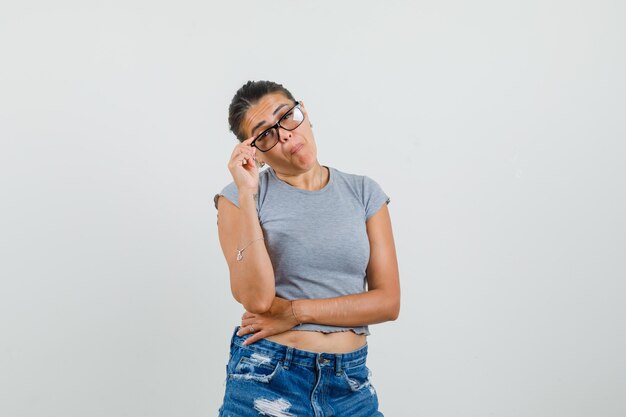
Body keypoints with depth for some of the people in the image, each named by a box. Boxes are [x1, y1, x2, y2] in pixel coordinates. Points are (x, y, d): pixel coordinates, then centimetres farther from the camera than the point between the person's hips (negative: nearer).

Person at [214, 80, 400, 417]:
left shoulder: (364, 193, 2)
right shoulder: (240, 198, -3)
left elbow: (387, 301, -3)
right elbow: (256, 298, -16)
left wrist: (295, 312, -12)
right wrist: (247, 193, -18)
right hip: (266, 378, -2)